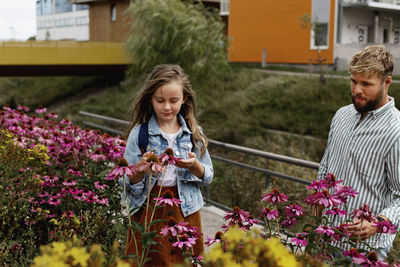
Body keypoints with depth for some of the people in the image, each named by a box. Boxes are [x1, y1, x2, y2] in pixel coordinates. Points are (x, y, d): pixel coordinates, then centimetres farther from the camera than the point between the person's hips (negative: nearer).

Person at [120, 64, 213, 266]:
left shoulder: (194, 133, 2)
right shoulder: (139, 134, -4)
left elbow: (208, 177, 5)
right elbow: (127, 182, -4)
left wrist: (194, 165, -14)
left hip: (185, 211, 2)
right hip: (148, 211, -2)